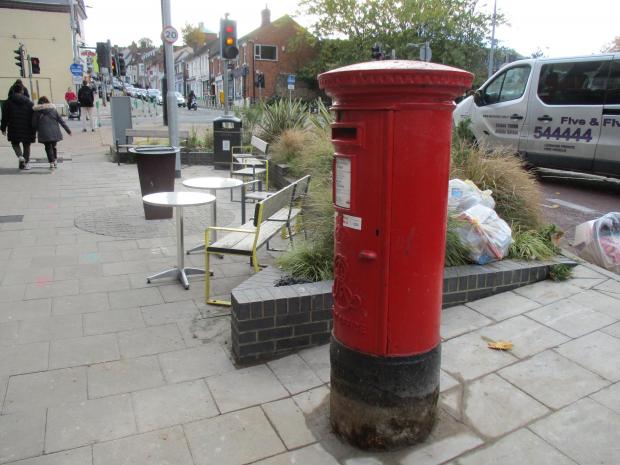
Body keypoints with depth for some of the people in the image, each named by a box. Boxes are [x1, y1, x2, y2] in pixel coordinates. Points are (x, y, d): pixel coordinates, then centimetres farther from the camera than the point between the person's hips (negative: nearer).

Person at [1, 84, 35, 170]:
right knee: (26, 145, 11)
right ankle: (26, 163, 12)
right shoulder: (29, 102, 1)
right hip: (27, 129, 0)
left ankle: (20, 156, -10)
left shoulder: (8, 102, 0)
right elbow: (33, 117, 2)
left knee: (15, 143, 17)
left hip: (14, 129, 0)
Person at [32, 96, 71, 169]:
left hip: (44, 134, -2)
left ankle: (51, 162, 1)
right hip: (54, 132, 2)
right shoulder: (53, 109, 9)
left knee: (48, 147, 7)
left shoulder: (36, 112, 4)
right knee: (53, 146, 17)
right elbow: (61, 121, 8)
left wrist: (35, 133, 17)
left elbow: (34, 124, 2)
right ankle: (55, 161, 19)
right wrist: (68, 130, 10)